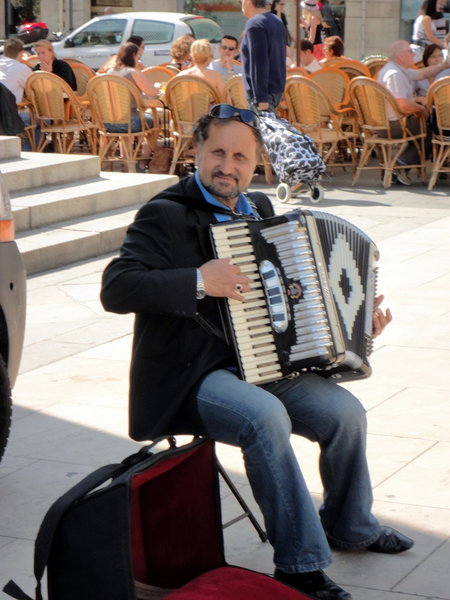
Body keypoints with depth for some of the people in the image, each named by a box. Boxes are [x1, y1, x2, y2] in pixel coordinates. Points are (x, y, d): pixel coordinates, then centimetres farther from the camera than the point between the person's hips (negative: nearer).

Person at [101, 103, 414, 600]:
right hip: (190, 378, -7)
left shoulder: (259, 210, 14)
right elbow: (116, 288, -22)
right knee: (267, 418, -32)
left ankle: (350, 526, 21)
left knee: (345, 411, -6)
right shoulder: (166, 215, -10)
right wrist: (199, 281, -27)